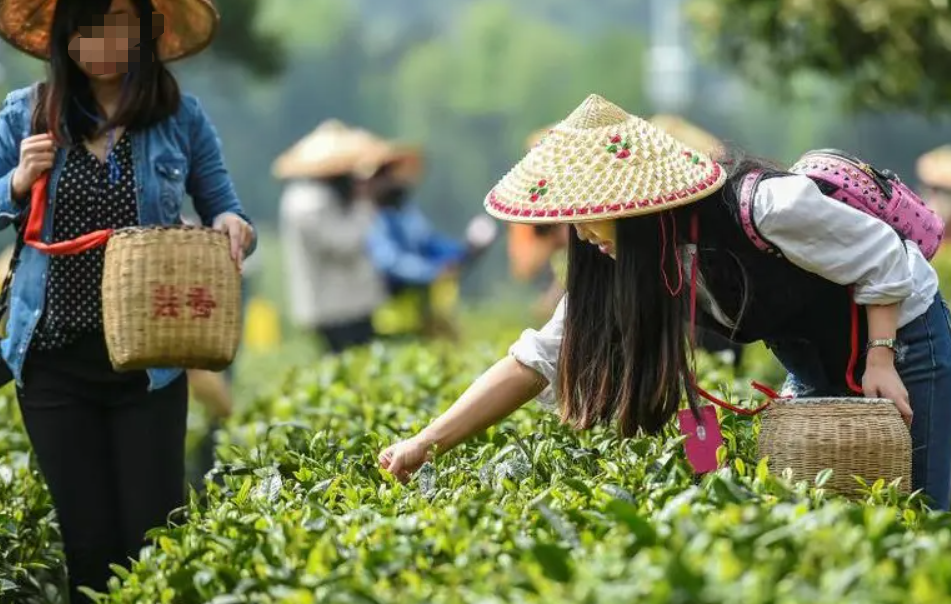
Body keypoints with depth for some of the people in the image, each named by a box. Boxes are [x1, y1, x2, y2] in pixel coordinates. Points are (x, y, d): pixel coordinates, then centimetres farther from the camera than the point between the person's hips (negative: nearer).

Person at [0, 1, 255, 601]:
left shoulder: (181, 117, -1)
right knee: (85, 543, 7)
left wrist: (235, 229, -16)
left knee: (153, 538, 1)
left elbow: (227, 215, 6)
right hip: (54, 359, 1)